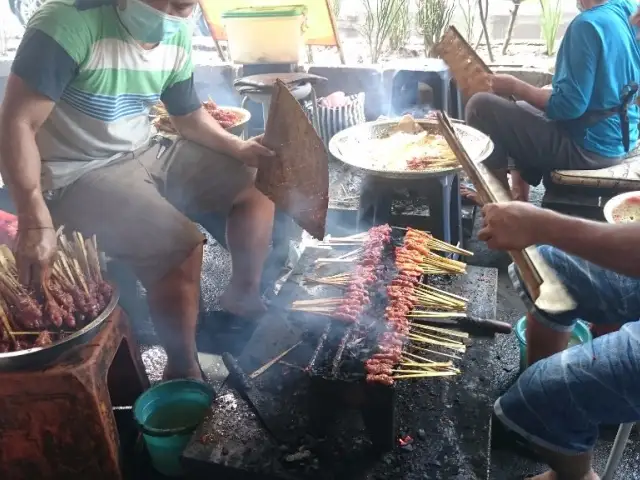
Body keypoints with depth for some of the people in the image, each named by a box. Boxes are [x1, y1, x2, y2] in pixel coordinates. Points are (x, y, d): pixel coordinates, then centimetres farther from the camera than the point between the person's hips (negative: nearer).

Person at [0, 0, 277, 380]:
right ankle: (183, 371, -6)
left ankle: (244, 295, 19)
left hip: (146, 153, 8)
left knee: (257, 183, 3)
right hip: (79, 173, -7)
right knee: (182, 246, -28)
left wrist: (239, 148, -7)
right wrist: (36, 221, -32)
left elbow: (189, 115, 12)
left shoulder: (178, 38, -1)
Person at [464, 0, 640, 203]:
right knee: (521, 109, 28)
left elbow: (569, 106, -24)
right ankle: (518, 198, 25)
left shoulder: (588, 24, -22)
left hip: (587, 146, -10)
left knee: (481, 106, -9)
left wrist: (515, 87, -12)